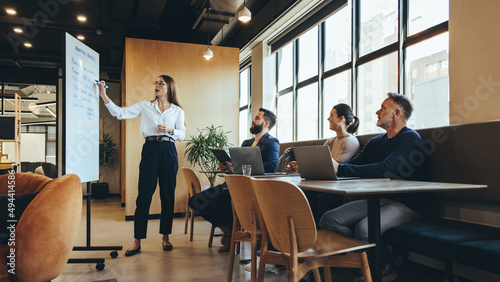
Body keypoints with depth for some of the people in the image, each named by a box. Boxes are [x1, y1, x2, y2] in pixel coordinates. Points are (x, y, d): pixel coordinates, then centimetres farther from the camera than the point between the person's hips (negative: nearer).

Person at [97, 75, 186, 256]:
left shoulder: (177, 111, 12)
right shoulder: (145, 106, 12)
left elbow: (182, 135, 11)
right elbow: (121, 113, 4)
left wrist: (171, 130, -9)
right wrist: (104, 96, -4)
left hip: (169, 151, 1)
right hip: (150, 149, 0)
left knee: (168, 195, 4)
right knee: (144, 195, -4)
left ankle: (165, 237, 17)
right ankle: (137, 240, 3)